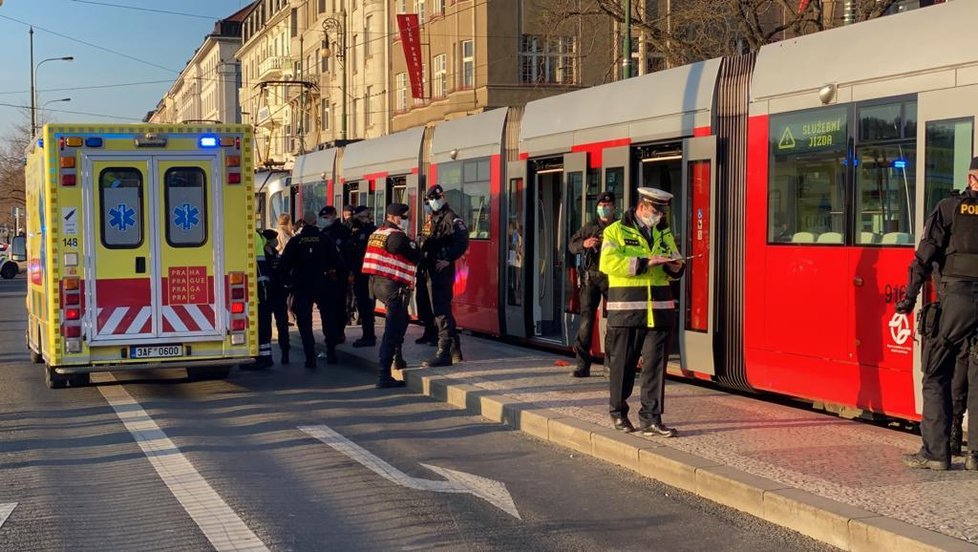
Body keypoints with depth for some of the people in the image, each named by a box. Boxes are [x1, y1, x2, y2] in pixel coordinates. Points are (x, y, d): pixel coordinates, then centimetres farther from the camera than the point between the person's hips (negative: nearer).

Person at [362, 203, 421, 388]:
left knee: (401, 320, 29)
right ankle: (384, 376, -12)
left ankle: (397, 358, 37)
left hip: (376, 282, 10)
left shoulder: (377, 233, 15)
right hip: (393, 286, -10)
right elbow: (416, 257, -13)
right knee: (392, 329, -9)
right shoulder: (396, 236, -14)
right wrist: (413, 244, 5)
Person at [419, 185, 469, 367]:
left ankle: (444, 353, -12)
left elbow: (462, 242, -19)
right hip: (432, 270, 10)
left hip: (443, 270, -10)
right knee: (442, 310, 14)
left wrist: (447, 260, -22)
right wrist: (423, 260, 7)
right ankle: (455, 352, 22)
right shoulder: (432, 220, 20)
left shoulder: (451, 218, -8)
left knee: (441, 311, -12)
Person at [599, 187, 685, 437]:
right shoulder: (616, 231, -1)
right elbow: (608, 262, -16)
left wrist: (675, 267, -1)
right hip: (626, 311, -4)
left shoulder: (664, 233, 16)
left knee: (655, 365, 0)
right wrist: (646, 262, -20)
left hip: (659, 311, 4)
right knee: (623, 364, 6)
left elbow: (675, 267, 25)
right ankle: (619, 412, 22)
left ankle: (651, 418, 4)